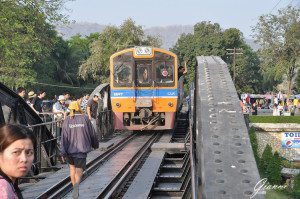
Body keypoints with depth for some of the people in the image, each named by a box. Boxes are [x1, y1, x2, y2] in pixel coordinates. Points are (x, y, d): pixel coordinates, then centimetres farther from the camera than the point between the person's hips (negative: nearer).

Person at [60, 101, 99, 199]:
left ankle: (74, 187, 27)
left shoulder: (67, 120, -2)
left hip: (70, 149, 1)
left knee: (72, 167, 22)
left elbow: (64, 137, -6)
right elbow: (92, 133, 5)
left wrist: (63, 152, -6)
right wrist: (95, 144, 22)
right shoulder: (85, 118, -2)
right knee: (79, 169, -1)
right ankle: (76, 184, -30)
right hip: (82, 149, -1)